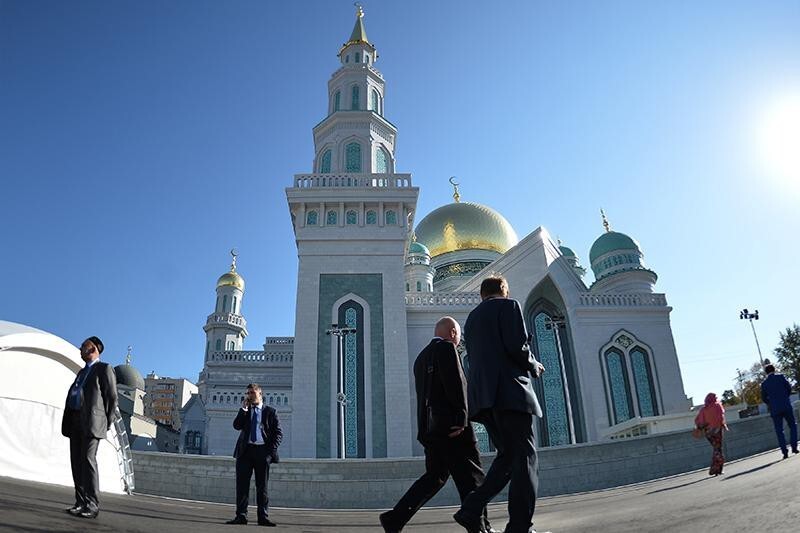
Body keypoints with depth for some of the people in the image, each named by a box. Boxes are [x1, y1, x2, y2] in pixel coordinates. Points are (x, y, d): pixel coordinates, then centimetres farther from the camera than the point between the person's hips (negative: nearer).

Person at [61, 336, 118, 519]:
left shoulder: (104, 369, 1)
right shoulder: (82, 372, 25)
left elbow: (112, 397, -4)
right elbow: (72, 395, 22)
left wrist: (107, 423, -7)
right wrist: (68, 422, 9)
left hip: (92, 421, -8)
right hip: (75, 421, 8)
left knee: (88, 459, -15)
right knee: (76, 461, 3)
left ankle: (92, 505, -15)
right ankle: (81, 502, 6)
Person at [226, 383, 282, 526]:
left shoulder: (270, 411, 8)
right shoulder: (244, 411, 16)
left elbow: (278, 433, 5)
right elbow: (236, 426, -2)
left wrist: (272, 449, -7)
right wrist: (244, 408, -5)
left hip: (262, 451, -2)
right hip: (245, 450, 2)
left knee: (262, 486, 2)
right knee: (242, 484, -1)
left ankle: (263, 517, 5)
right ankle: (241, 516, 3)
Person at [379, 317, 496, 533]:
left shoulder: (421, 357, 22)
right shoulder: (446, 348, -4)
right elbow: (456, 385, -15)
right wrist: (461, 419, -18)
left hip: (428, 427, 9)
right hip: (450, 425, -9)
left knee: (435, 476, 11)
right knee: (471, 477, 0)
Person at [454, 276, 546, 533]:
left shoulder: (472, 317, 24)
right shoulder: (509, 306, 3)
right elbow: (517, 347, -10)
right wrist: (534, 367, 9)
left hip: (482, 396, 7)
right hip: (510, 390, -7)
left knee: (507, 456, 13)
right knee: (523, 457, -4)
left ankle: (471, 510, 3)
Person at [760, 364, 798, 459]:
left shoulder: (764, 383, 5)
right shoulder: (781, 376, 1)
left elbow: (764, 398, 6)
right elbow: (789, 388, -1)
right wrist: (785, 397, 17)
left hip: (774, 409, 1)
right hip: (786, 406, -1)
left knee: (779, 431, 4)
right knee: (793, 425, 15)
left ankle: (785, 452, -1)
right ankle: (794, 447, 6)